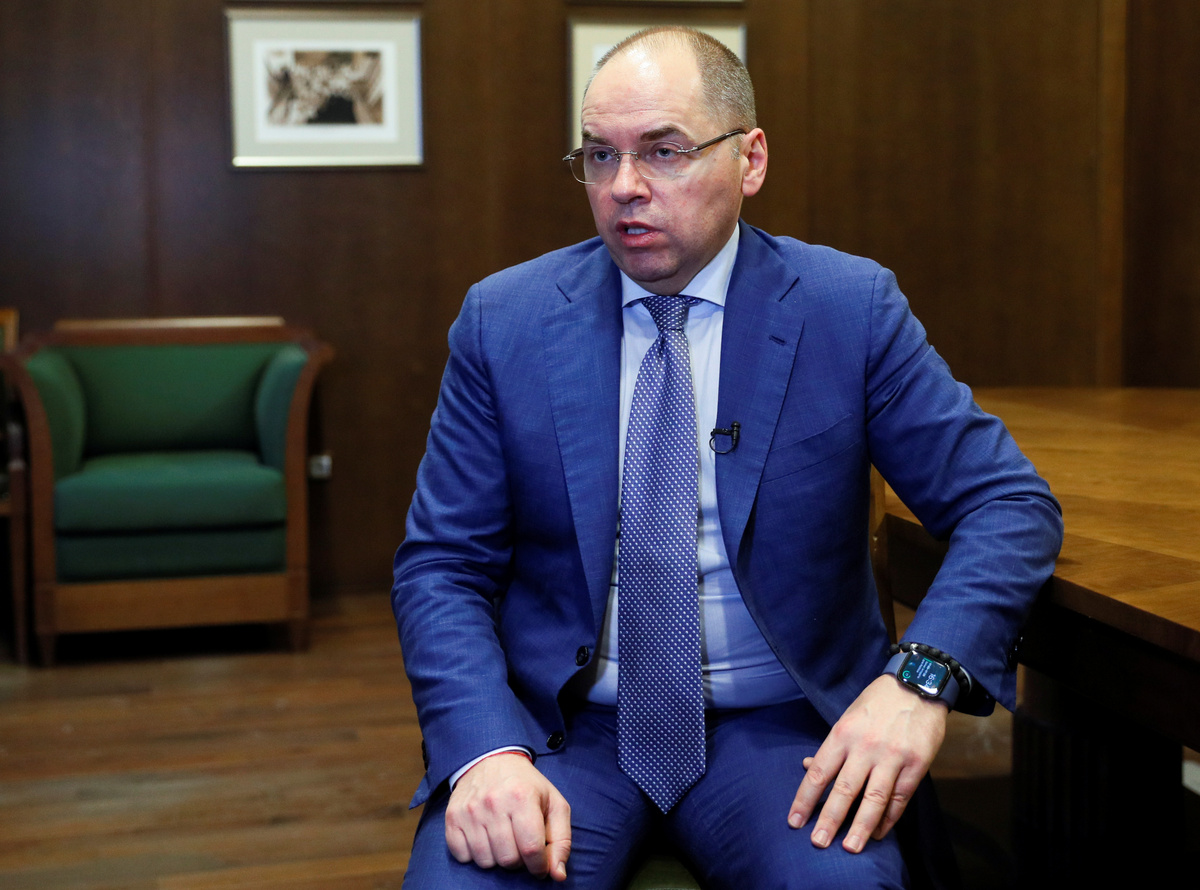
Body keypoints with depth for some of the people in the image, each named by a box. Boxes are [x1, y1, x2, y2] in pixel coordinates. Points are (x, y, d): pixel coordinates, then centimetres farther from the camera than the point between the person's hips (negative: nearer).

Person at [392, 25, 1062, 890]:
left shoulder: (851, 308, -2)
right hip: (561, 725, 1)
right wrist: (486, 748, -18)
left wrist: (922, 676, -20)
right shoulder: (504, 319, 0)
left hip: (778, 727, 0)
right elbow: (440, 566, 0)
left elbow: (1009, 504, -1)